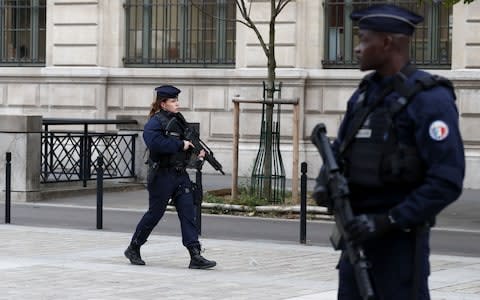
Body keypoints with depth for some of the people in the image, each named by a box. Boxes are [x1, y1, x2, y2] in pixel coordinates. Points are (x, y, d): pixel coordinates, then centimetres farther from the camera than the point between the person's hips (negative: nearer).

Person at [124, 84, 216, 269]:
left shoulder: (178, 120, 13)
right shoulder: (155, 122, -11)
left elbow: (188, 140, 26)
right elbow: (155, 142, -29)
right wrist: (181, 145, -23)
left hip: (180, 175, 7)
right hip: (162, 176, -7)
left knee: (188, 212, -2)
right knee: (155, 213, 3)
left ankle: (195, 256, -5)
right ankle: (133, 249, 22)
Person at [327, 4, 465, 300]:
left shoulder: (429, 98, -13)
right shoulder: (364, 93, 12)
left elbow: (447, 182, -18)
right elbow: (340, 151, 19)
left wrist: (388, 221, -21)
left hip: (400, 237, -8)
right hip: (358, 232, 8)